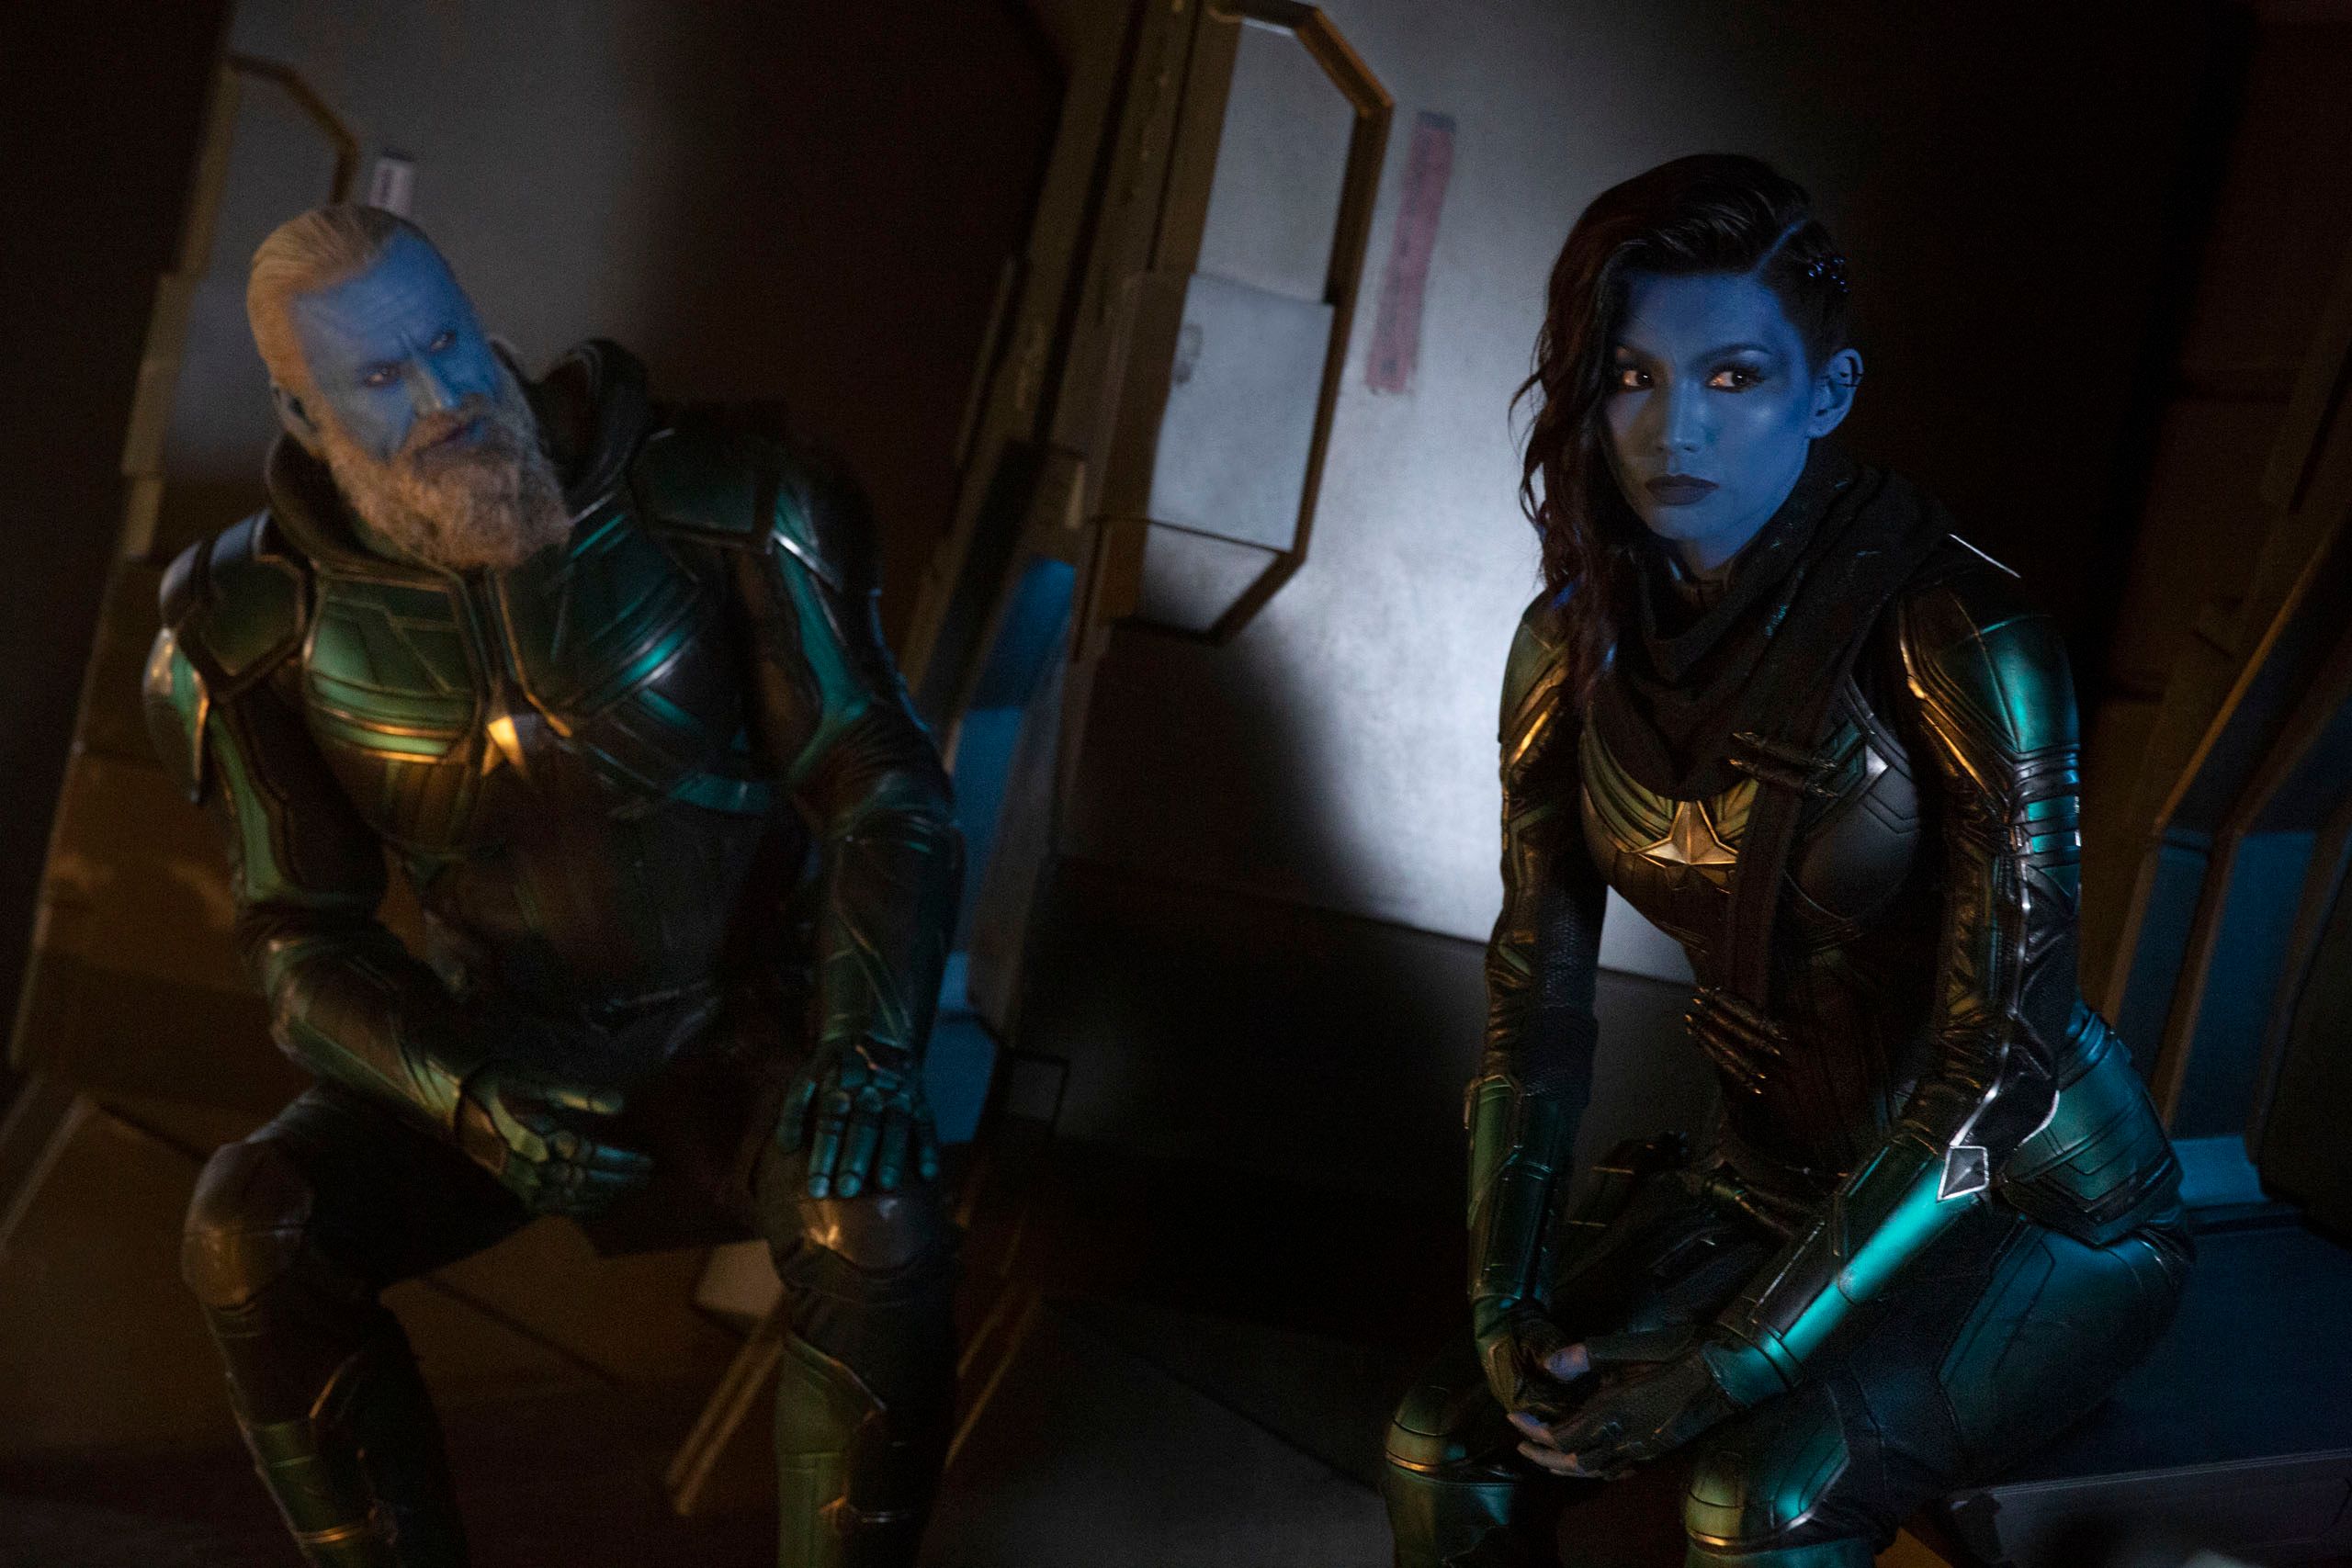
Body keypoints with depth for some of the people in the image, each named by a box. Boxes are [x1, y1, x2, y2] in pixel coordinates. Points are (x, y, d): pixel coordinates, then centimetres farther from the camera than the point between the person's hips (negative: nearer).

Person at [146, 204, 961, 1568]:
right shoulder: (274, 626, -8)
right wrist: (471, 1097, -24)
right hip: (499, 1039, 2)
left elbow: (885, 797, -11)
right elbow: (305, 947, -3)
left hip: (742, 1027, -2)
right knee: (247, 1233, -25)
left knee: (878, 1227, -35)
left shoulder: (712, 514, -14)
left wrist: (867, 1050, -28)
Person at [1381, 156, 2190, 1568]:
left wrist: (1723, 1370, -25)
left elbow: (1995, 1054, -25)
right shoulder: (1576, 645, -4)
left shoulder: (1957, 638, -23)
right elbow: (1538, 990, 2)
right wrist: (1507, 1303, -11)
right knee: (1451, 1445, -11)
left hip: (2036, 1214, -5)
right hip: (1782, 1173, 6)